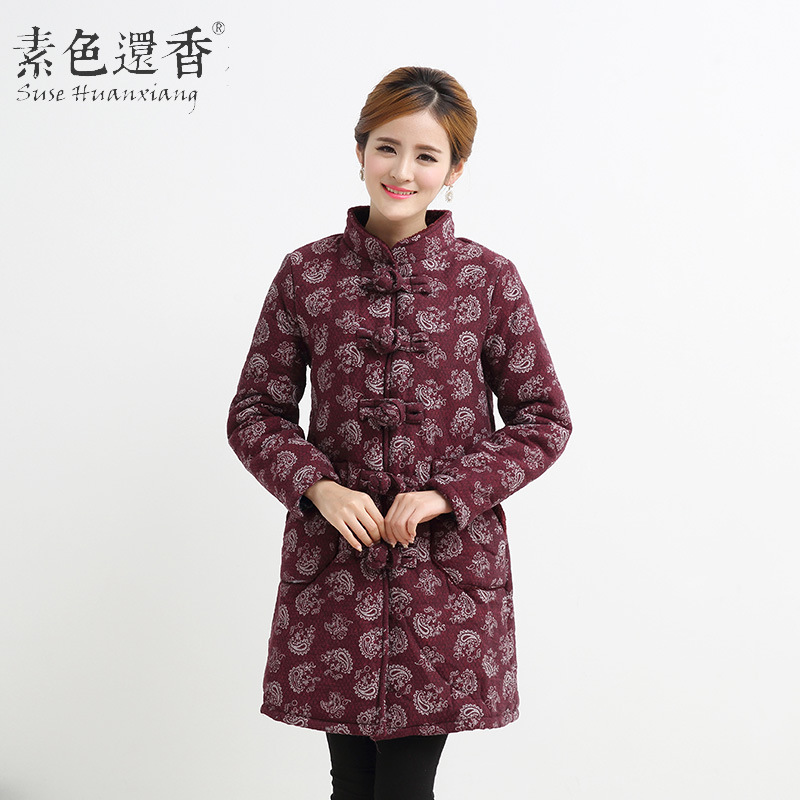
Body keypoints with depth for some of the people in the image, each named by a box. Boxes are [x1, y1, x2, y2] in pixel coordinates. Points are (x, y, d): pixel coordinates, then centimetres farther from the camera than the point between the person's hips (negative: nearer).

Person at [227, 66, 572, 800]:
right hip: (332, 560, 1)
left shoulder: (489, 279, -2)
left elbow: (544, 418, 1)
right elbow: (256, 410, 6)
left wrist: (447, 492, -11)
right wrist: (317, 485, -12)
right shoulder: (307, 273, 1)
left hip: (449, 566, -1)